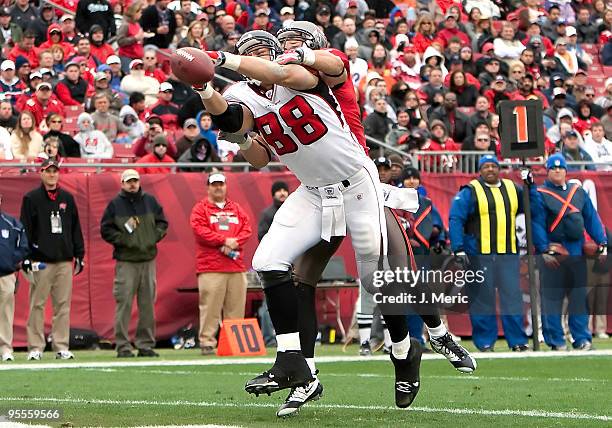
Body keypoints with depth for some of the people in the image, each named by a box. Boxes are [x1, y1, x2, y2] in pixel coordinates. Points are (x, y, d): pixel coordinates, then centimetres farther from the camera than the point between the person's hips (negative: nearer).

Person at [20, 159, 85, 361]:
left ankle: (61, 347, 6)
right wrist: (26, 258, -8)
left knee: (63, 305, 2)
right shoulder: (31, 198, 2)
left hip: (65, 261, 4)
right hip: (41, 261, -4)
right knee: (37, 305, -4)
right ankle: (35, 347, -1)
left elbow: (76, 228, 17)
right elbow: (25, 229, -1)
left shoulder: (67, 198, 14)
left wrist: (79, 255, 12)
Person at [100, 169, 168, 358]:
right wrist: (123, 240, -11)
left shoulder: (150, 201, 12)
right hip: (126, 262, -4)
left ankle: (146, 344, 12)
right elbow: (106, 229, 0)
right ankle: (122, 346, -5)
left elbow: (162, 222, 17)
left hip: (148, 259, 4)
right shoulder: (115, 204, 2)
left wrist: (154, 237, 1)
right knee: (124, 303, -8)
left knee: (148, 304, 6)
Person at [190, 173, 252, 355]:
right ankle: (207, 343, -9)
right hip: (210, 267, -4)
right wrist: (224, 241, -14)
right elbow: (200, 231, -7)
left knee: (236, 307, 2)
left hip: (236, 266, 4)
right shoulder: (200, 209, 7)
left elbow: (247, 229, 11)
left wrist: (234, 243, -8)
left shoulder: (237, 209, 21)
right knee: (210, 306, -10)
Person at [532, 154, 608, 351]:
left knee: (580, 296, 4)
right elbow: (537, 224, -7)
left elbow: (592, 218, 13)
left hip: (577, 251, 4)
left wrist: (602, 244, 4)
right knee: (552, 297, -4)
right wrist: (545, 251, -16)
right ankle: (556, 340, 1)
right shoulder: (540, 194, 0)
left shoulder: (578, 192, 14)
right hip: (552, 253, -4)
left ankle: (582, 338, 8)